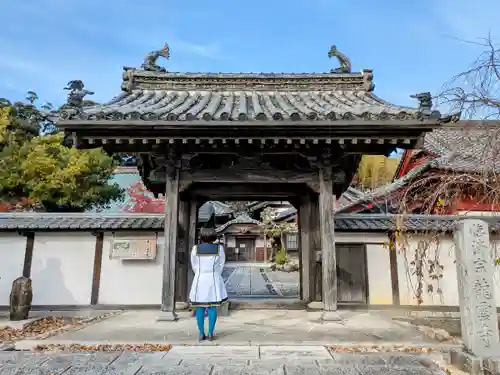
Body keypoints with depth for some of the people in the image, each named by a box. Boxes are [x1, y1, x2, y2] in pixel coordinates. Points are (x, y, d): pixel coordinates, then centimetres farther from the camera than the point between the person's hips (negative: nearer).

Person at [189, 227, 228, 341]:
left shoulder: (195, 248, -4)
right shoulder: (219, 248, -4)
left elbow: (194, 266, 6)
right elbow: (221, 265, 3)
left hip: (199, 279, 0)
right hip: (213, 279, 0)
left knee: (199, 307, 8)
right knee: (212, 307, 6)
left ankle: (201, 334, 10)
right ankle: (210, 334, 6)